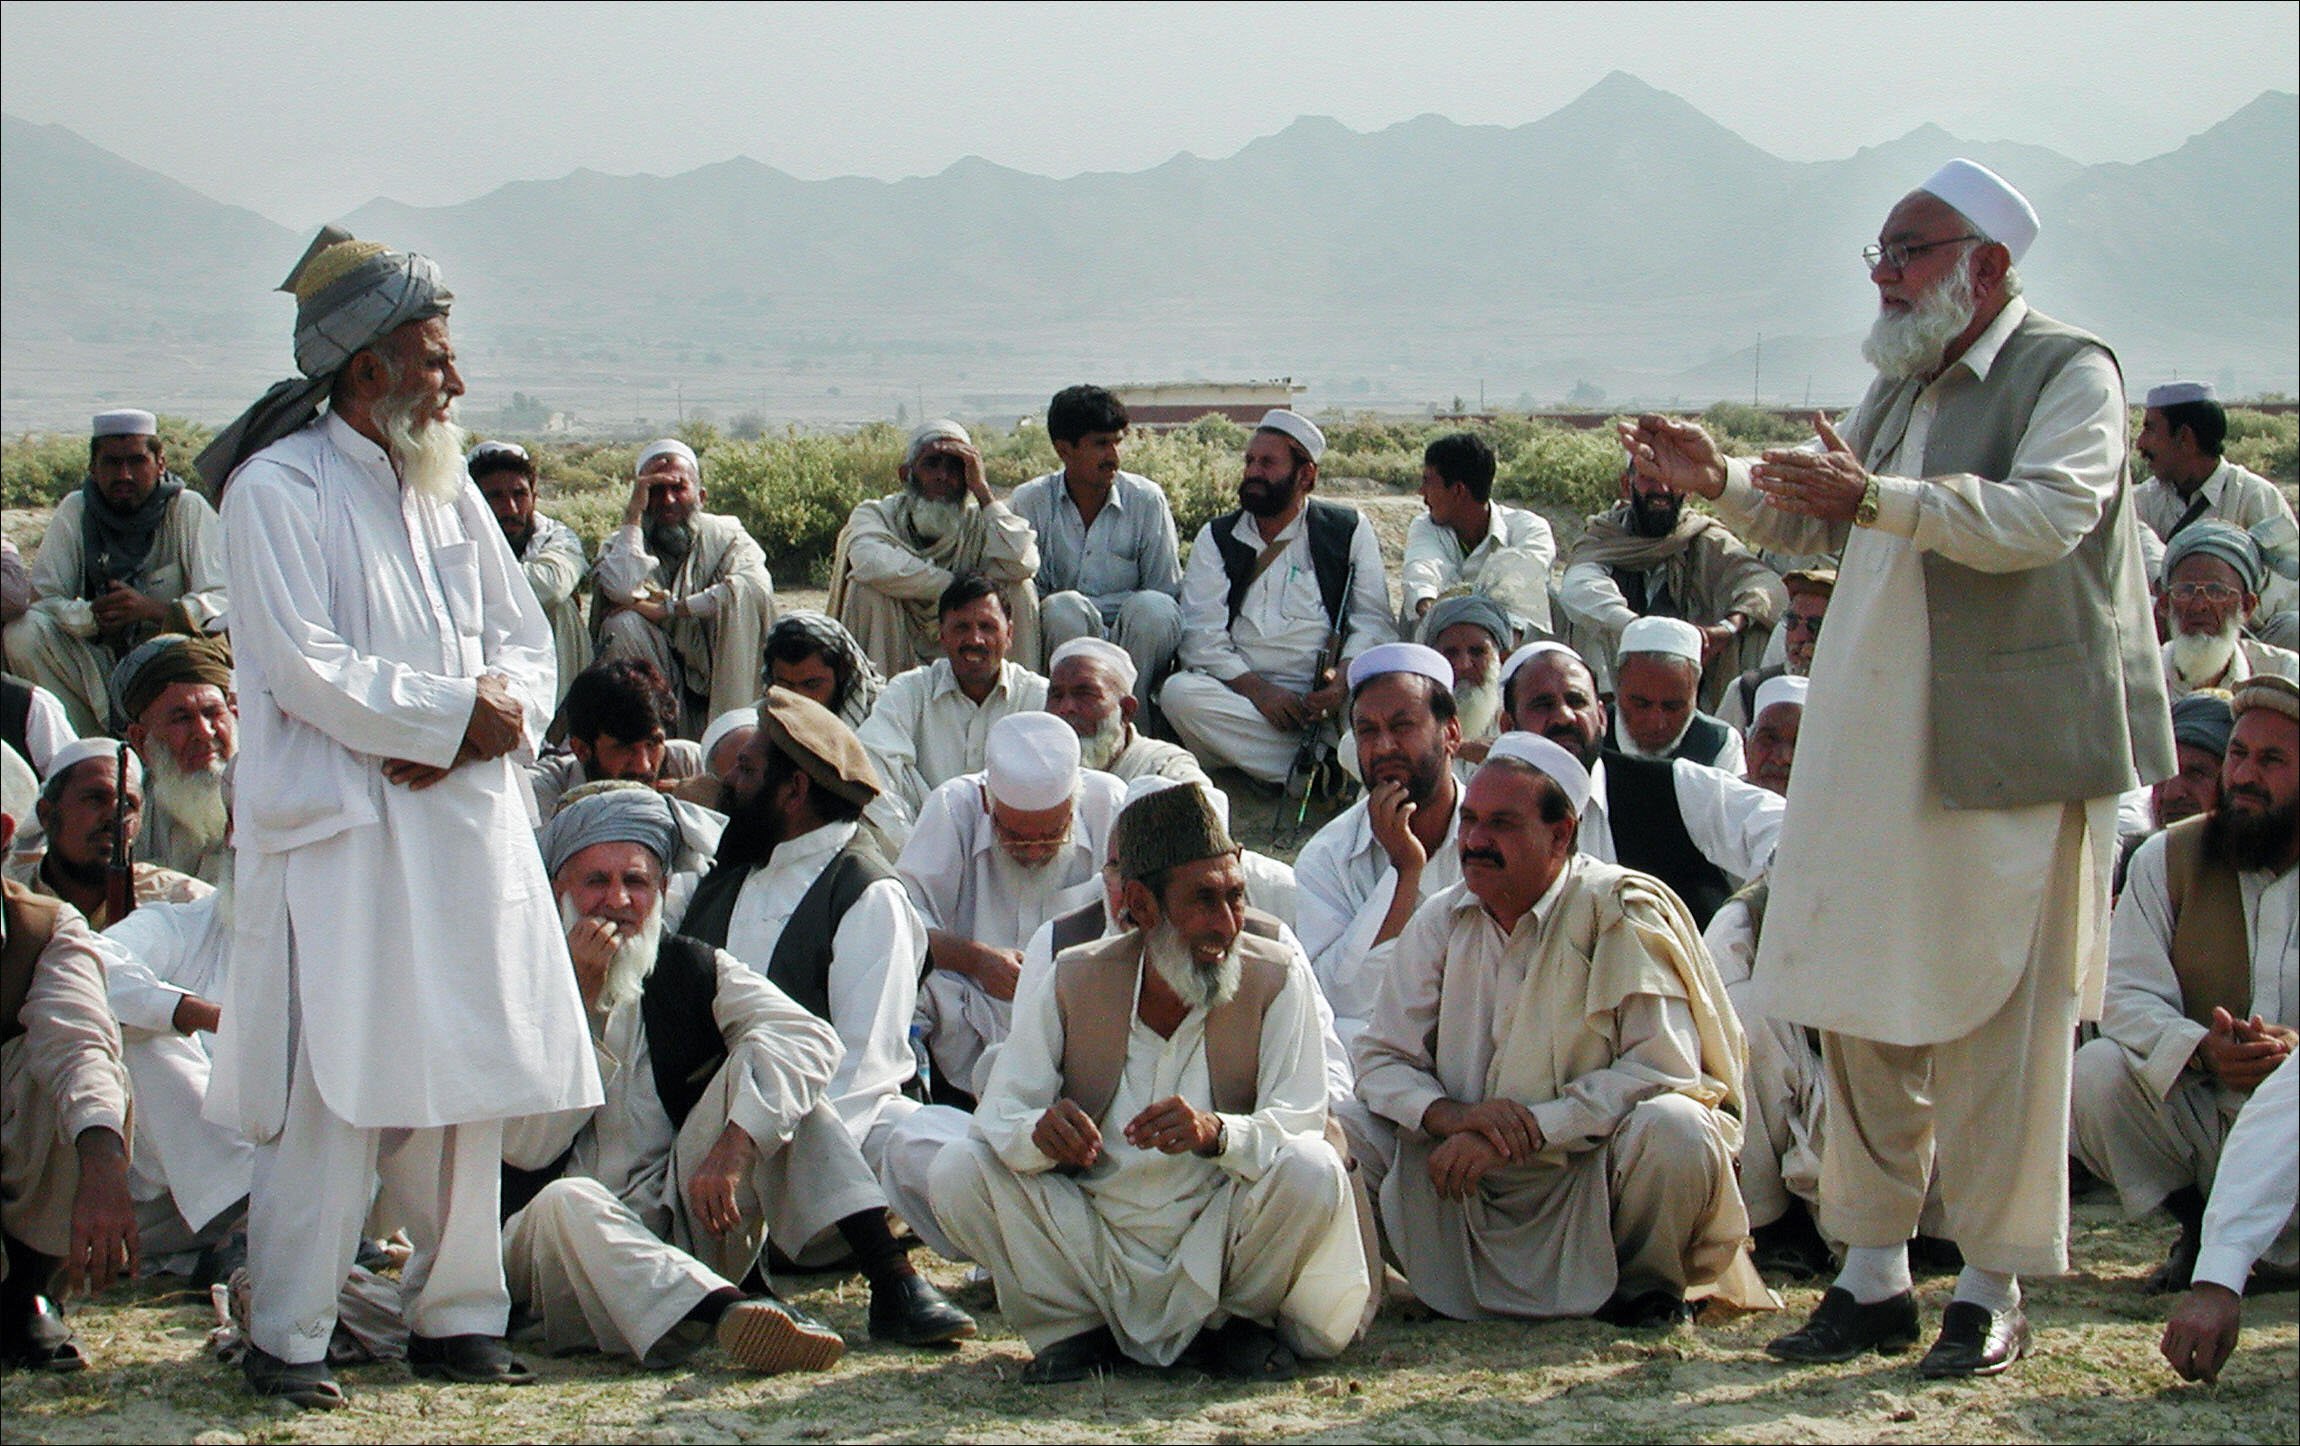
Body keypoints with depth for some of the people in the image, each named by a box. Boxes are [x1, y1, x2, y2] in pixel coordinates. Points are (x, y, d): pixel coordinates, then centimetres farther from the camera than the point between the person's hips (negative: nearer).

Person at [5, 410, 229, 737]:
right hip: (96, 670, 3)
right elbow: (41, 600, -8)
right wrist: (92, 615, -29)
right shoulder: (74, 511, -1)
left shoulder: (189, 510, -8)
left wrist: (152, 609, -34)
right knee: (23, 632, -22)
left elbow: (223, 604, -17)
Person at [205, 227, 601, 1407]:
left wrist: (498, 712, -8)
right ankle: (287, 1339, 2)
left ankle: (454, 1314, 17)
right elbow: (305, 668, -14)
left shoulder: (446, 488, 15)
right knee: (334, 1089, -7)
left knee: (468, 1076, 7)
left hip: (466, 824, 7)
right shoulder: (278, 491, -6)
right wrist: (454, 713, -12)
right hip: (339, 832, -6)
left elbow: (524, 641, 14)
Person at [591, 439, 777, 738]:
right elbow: (622, 590, -22)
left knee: (741, 598, -24)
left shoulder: (725, 536, 1)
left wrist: (669, 608, -23)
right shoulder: (622, 544, 4)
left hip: (718, 676, -1)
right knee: (623, 624, -25)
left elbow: (757, 586, -23)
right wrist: (634, 512, -15)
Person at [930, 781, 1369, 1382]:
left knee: (1313, 1174, -30)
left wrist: (1214, 1132, -38)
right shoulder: (1072, 982, -3)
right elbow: (1001, 1111, -8)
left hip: (1216, 1251, -1)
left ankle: (1235, 1322, -1)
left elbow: (1300, 1122, -16)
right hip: (1091, 1256, 1)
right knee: (958, 1172, -19)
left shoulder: (1277, 978, -6)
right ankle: (1078, 1326, 1)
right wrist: (1041, 1133, -34)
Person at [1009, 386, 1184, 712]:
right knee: (1064, 608, -33)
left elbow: (1168, 594, 0)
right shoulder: (1030, 502, 2)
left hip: (1132, 645, 1)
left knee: (1153, 609, -31)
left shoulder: (1147, 499, 3)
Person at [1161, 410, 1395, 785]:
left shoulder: (1350, 531, 12)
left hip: (1322, 697, -2)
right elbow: (1201, 636, 3)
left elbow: (1372, 620, 4)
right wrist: (1255, 688, -14)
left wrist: (1344, 678, -18)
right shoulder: (1216, 539, 15)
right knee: (1178, 692, -32)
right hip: (1241, 695, 2)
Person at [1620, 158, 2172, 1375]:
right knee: (1864, 1013, 9)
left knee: (1999, 1024, -2)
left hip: (2008, 754, -7)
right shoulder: (1900, 388, 18)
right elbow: (1819, 521, 28)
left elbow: (2045, 516, -23)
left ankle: (1993, 1293, 7)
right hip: (1874, 752, 8)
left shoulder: (2069, 373, -6)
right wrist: (1720, 481, 9)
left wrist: (1881, 497, -34)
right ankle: (1872, 1279, 18)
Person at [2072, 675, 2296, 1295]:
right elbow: (2127, 993, -7)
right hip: (2202, 1123, 1)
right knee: (2097, 1072, -26)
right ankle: (2198, 1223, 0)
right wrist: (2202, 1051, -28)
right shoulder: (2170, 858, 2)